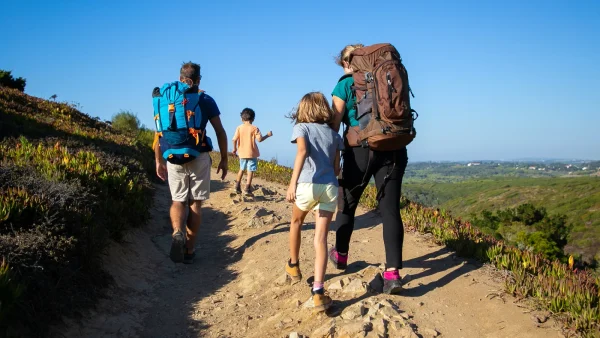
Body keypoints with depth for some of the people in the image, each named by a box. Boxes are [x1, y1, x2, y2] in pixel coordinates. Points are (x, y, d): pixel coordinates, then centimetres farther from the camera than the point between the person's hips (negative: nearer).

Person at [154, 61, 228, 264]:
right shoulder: (206, 100, 0)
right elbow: (220, 132, 0)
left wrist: (159, 161, 13)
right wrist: (224, 159, 9)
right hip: (199, 158, -1)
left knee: (178, 201, 15)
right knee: (195, 203, 9)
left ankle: (177, 232, -15)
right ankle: (189, 250, 11)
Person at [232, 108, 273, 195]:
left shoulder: (239, 127, 0)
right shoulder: (254, 128, -7)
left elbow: (234, 139, -5)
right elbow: (259, 139, -14)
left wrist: (235, 149, 9)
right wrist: (268, 135, 1)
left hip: (242, 153, 4)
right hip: (252, 153, -3)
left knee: (242, 169, 21)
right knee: (250, 171, 0)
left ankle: (238, 186, 21)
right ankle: (247, 188, -5)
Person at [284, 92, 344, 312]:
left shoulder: (302, 128, 7)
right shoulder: (334, 134, 18)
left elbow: (302, 151, -14)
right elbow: (336, 169, 16)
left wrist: (293, 182, -22)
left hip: (308, 185, -2)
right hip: (330, 187, 2)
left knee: (296, 222, 27)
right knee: (321, 238, -2)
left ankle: (293, 266, 43)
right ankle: (318, 291, -14)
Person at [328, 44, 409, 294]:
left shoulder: (344, 85, 2)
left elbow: (334, 125, -3)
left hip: (360, 149, -3)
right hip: (392, 149, 3)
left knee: (348, 203, 18)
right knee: (390, 209, -1)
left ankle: (341, 255, 34)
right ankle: (393, 272, -11)